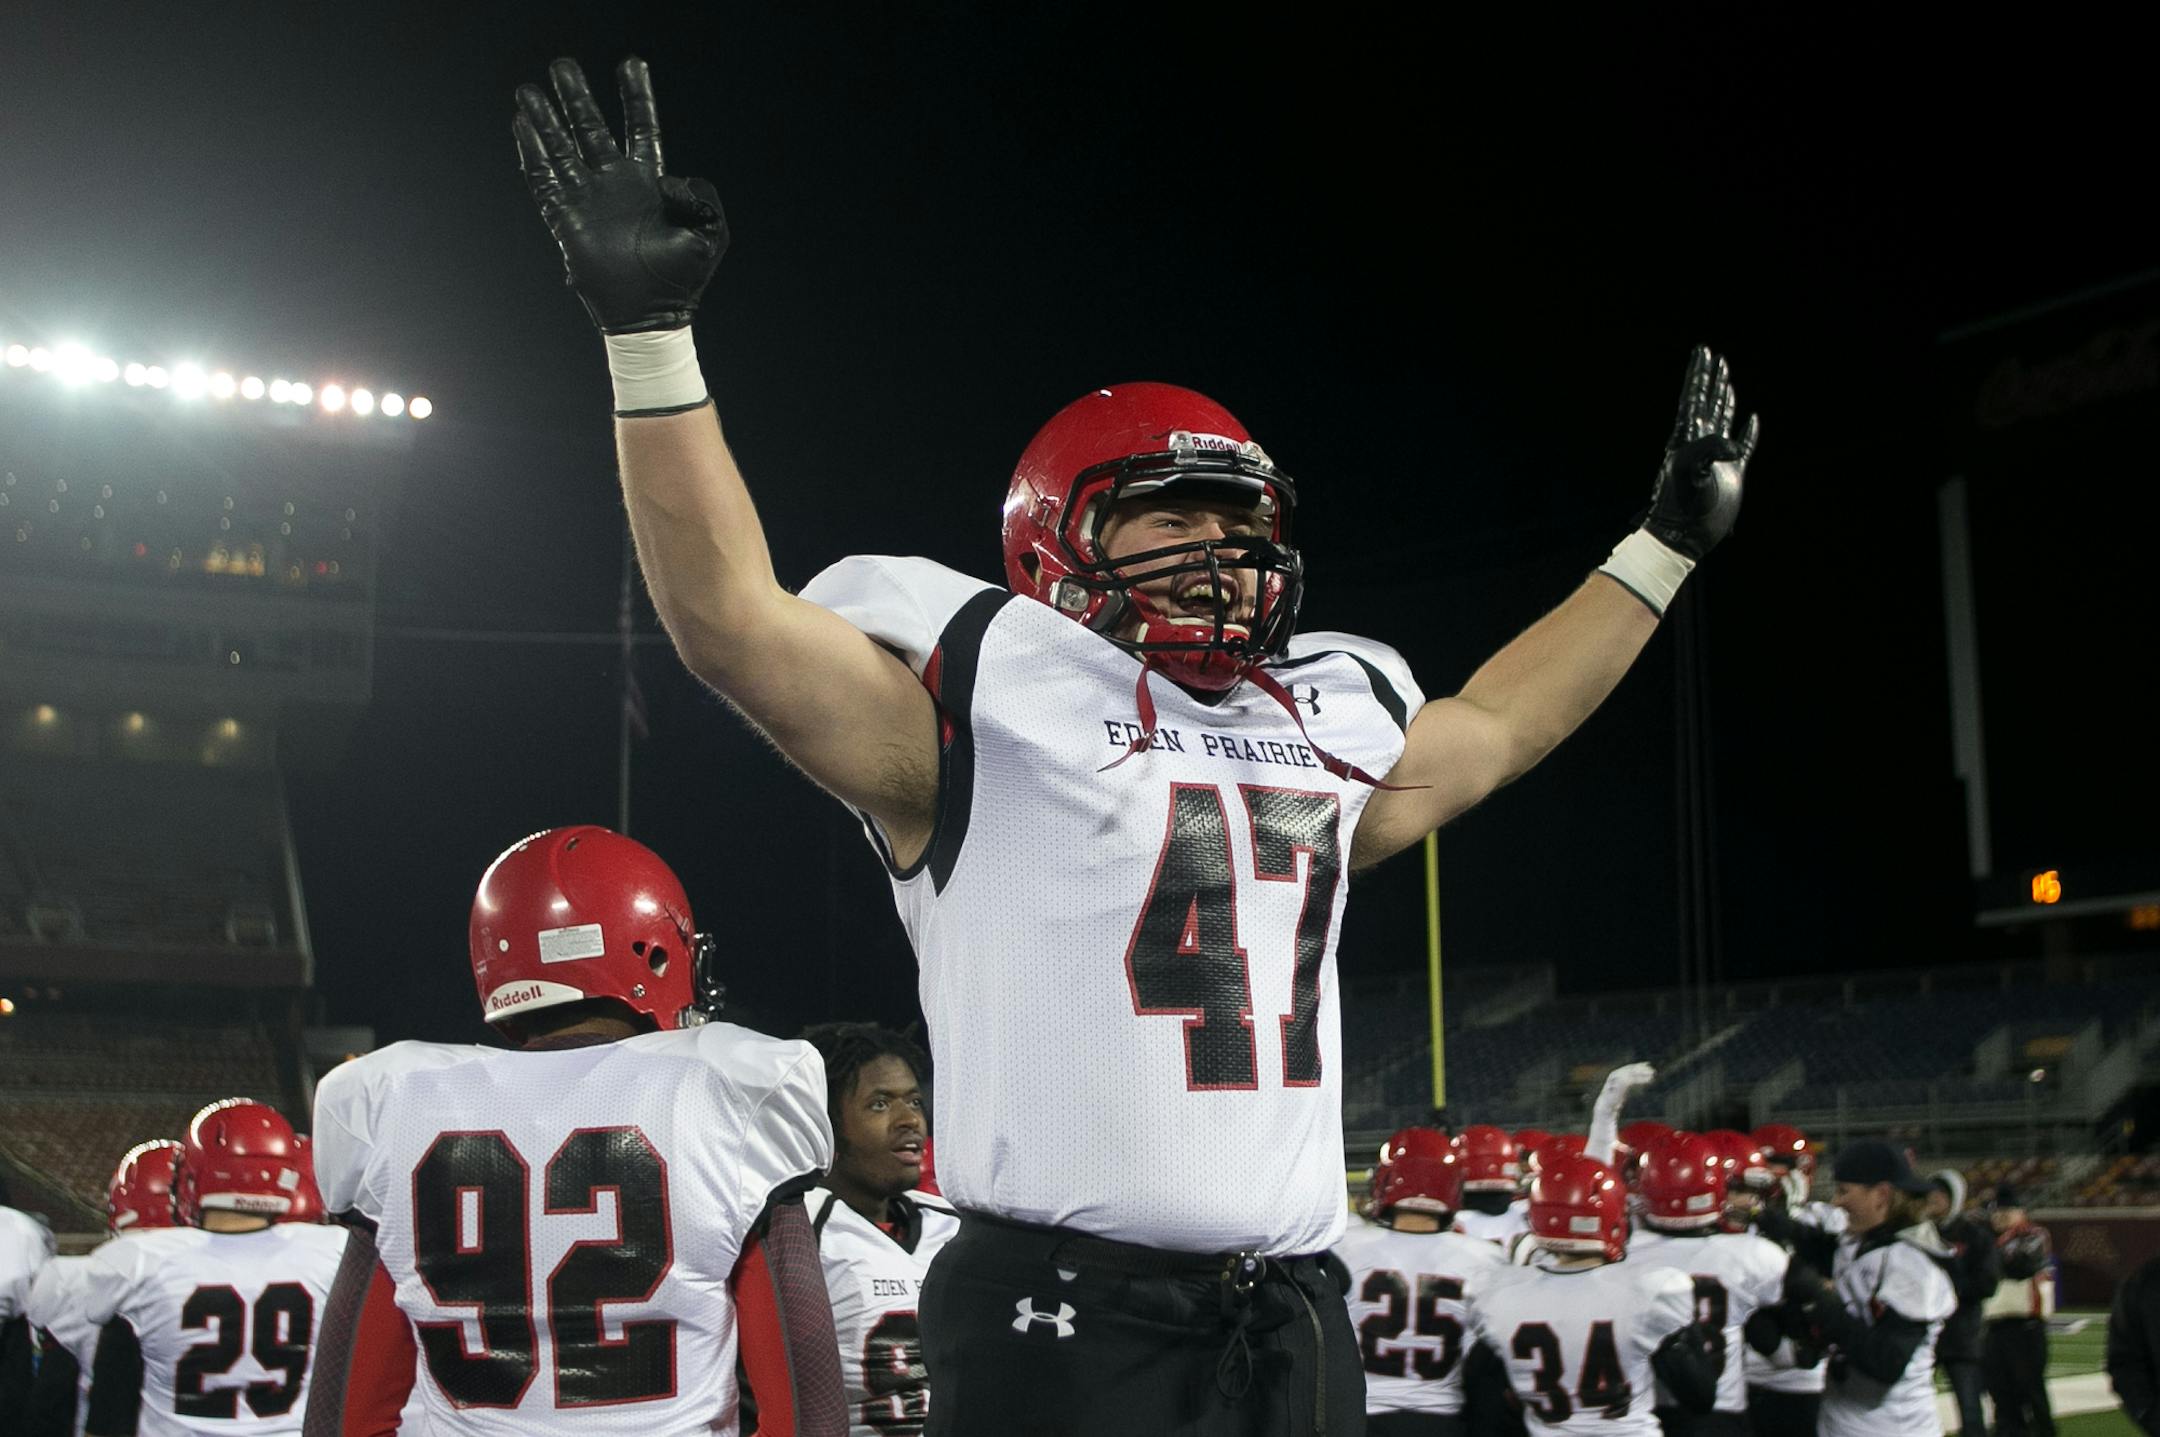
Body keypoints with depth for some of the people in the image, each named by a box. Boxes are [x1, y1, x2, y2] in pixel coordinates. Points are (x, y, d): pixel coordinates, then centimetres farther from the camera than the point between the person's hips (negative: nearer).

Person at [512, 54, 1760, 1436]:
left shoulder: (1323, 719, 16)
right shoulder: (993, 696, -3)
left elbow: (1492, 729, 34)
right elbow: (732, 616, -12)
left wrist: (1664, 547, 38)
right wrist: (650, 336, -18)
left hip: (1292, 1312, 7)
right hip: (1067, 1316, -6)